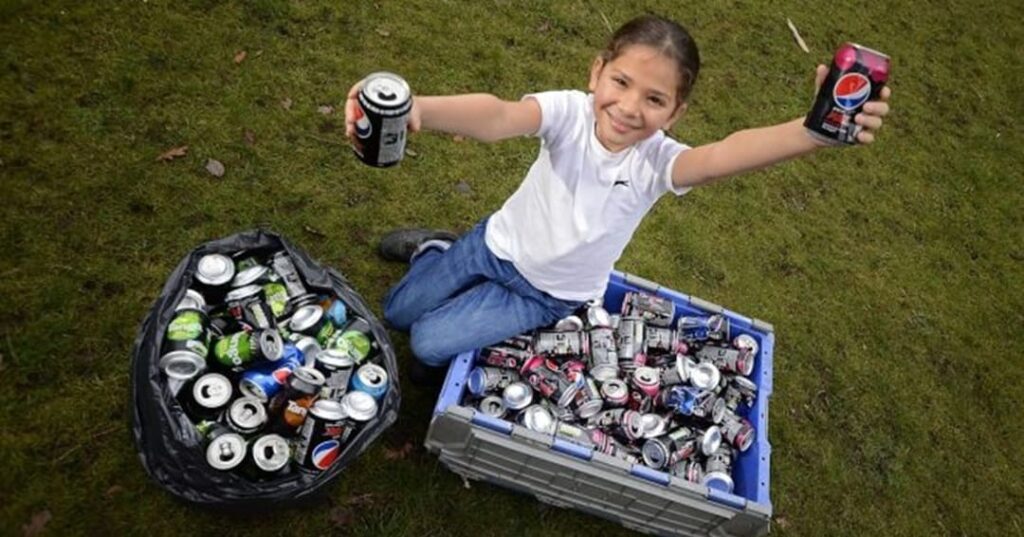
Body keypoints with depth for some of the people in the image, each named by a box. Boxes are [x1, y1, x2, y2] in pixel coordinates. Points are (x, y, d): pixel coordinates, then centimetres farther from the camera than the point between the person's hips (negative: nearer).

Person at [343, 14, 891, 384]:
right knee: (395, 313, 19)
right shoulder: (570, 111, -29)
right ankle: (435, 249, 45)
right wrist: (419, 108, -73)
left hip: (548, 295, -1)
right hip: (497, 243, 2)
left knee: (430, 343, -8)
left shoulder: (656, 161, -30)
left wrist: (817, 132, -73)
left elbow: (725, 156, -52)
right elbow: (500, 116, -51)